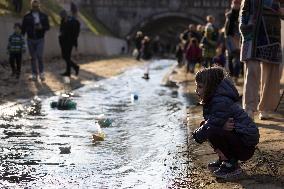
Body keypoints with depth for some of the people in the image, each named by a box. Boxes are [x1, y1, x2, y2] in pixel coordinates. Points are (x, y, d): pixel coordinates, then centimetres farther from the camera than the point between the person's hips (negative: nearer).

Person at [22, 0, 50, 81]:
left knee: (39, 56, -12)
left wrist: (42, 27, -18)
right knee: (33, 58, 5)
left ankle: (41, 72, 6)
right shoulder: (27, 16, 1)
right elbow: (23, 28, 3)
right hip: (30, 39, 1)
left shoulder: (44, 16, 2)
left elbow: (47, 27, 4)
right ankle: (34, 74, 14)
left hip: (40, 39, -1)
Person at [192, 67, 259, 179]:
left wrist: (196, 134, -10)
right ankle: (223, 159, 16)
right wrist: (221, 125, -18)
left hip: (247, 145, -10)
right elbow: (208, 121, 3)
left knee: (212, 131, -27)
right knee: (205, 125, 8)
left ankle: (231, 166, -10)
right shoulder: (212, 100, 8)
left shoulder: (221, 102, -24)